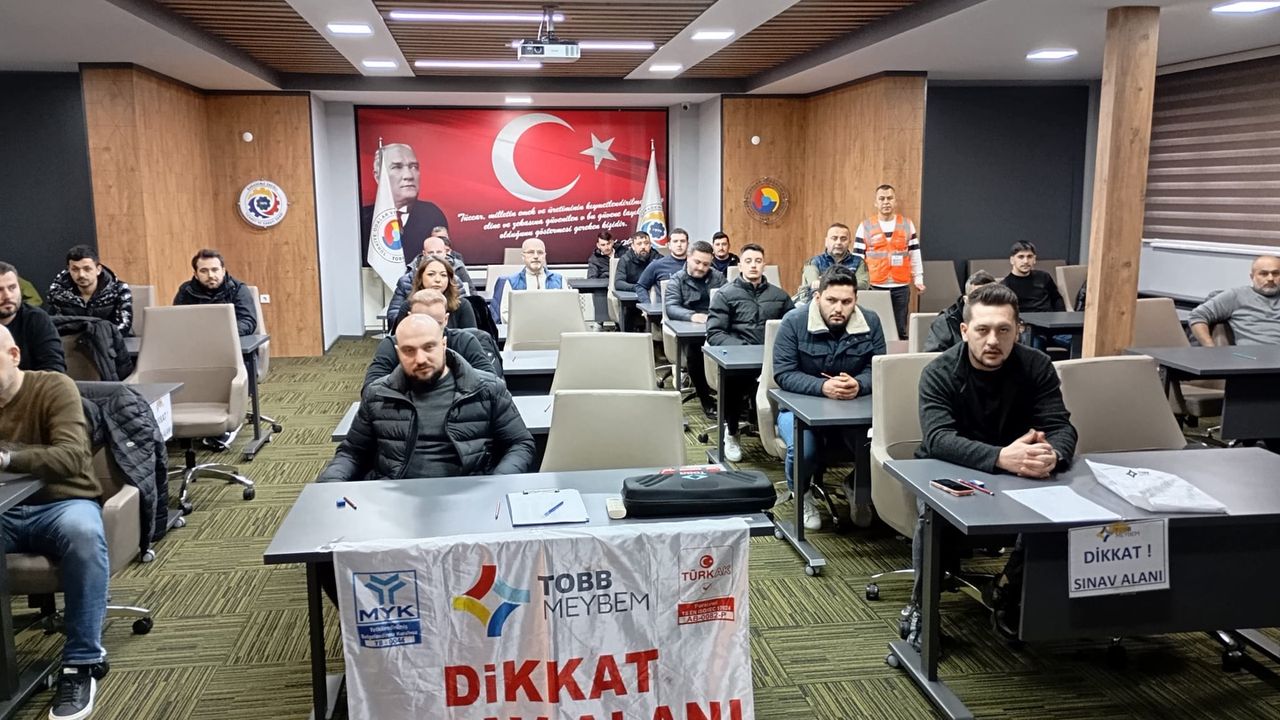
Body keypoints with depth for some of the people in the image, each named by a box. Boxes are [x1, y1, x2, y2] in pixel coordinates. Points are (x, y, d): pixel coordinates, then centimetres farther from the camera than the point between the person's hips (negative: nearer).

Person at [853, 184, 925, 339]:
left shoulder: (907, 224, 7)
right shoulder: (865, 226, 2)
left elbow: (915, 254, 10)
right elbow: (857, 258, 4)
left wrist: (918, 279, 6)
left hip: (901, 287, 1)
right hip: (875, 288, -1)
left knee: (900, 330, 6)